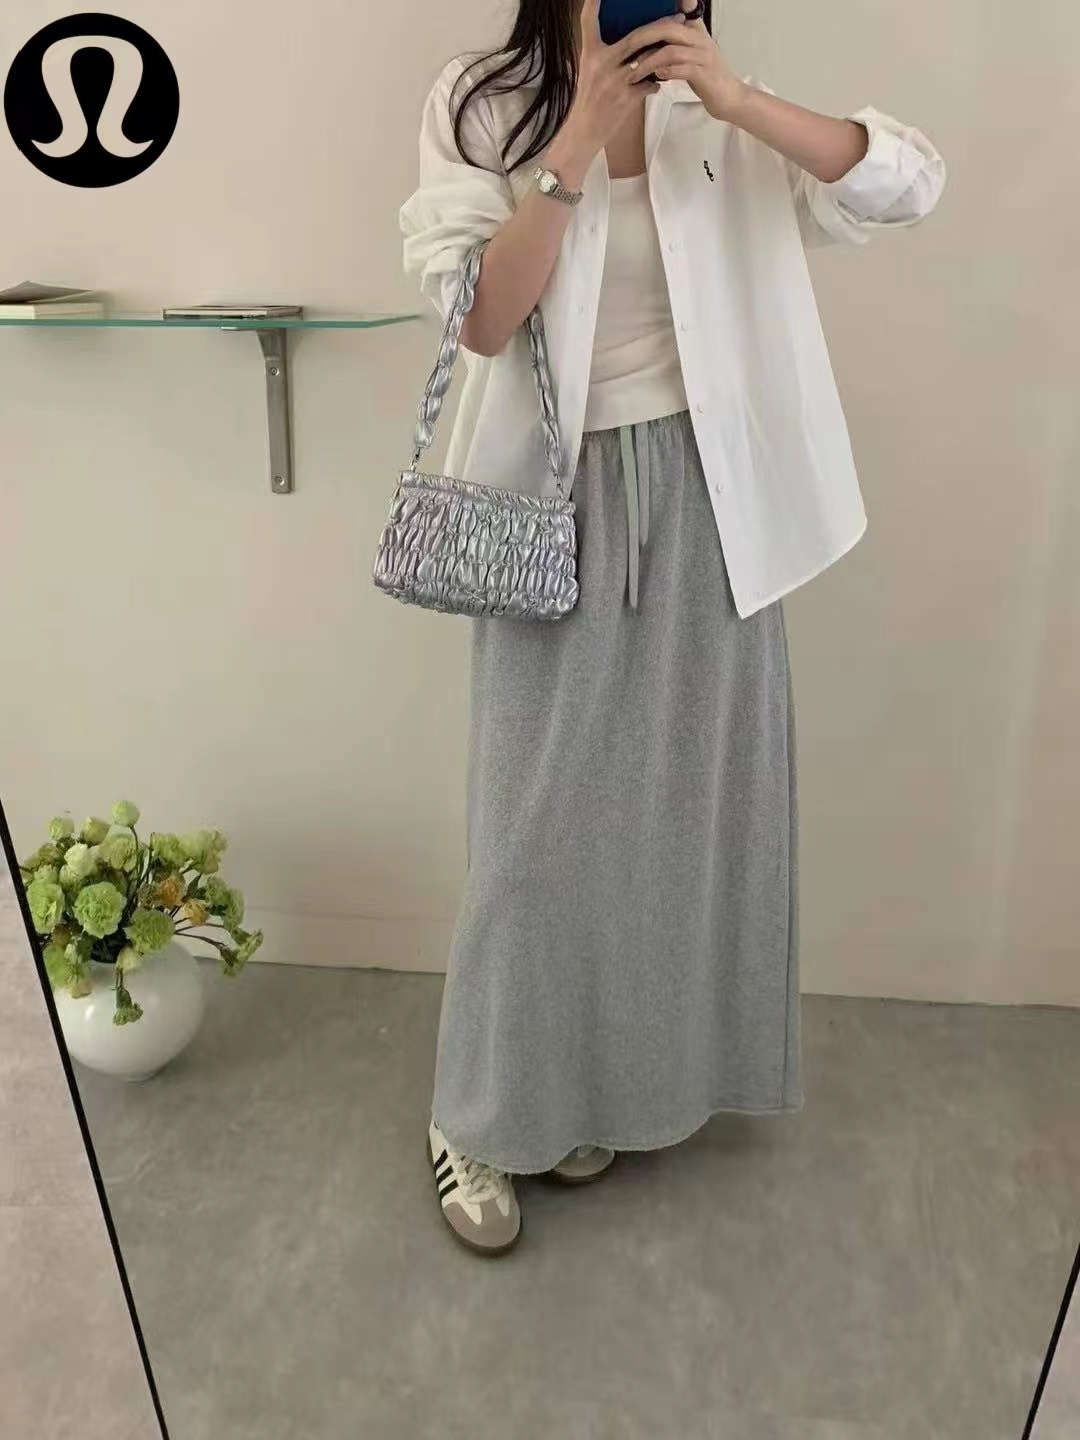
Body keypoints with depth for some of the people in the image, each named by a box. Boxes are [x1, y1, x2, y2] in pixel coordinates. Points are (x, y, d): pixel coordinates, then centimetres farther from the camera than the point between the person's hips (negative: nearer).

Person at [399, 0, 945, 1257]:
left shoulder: (716, 115, 7)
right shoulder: (481, 106, 1)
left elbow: (908, 184, -4)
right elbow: (480, 317, -11)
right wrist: (575, 147, -17)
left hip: (704, 501, 3)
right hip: (558, 502, -3)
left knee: (684, 794, 9)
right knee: (541, 810, 1)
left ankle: (605, 1081, 33)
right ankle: (478, 1116, 22)